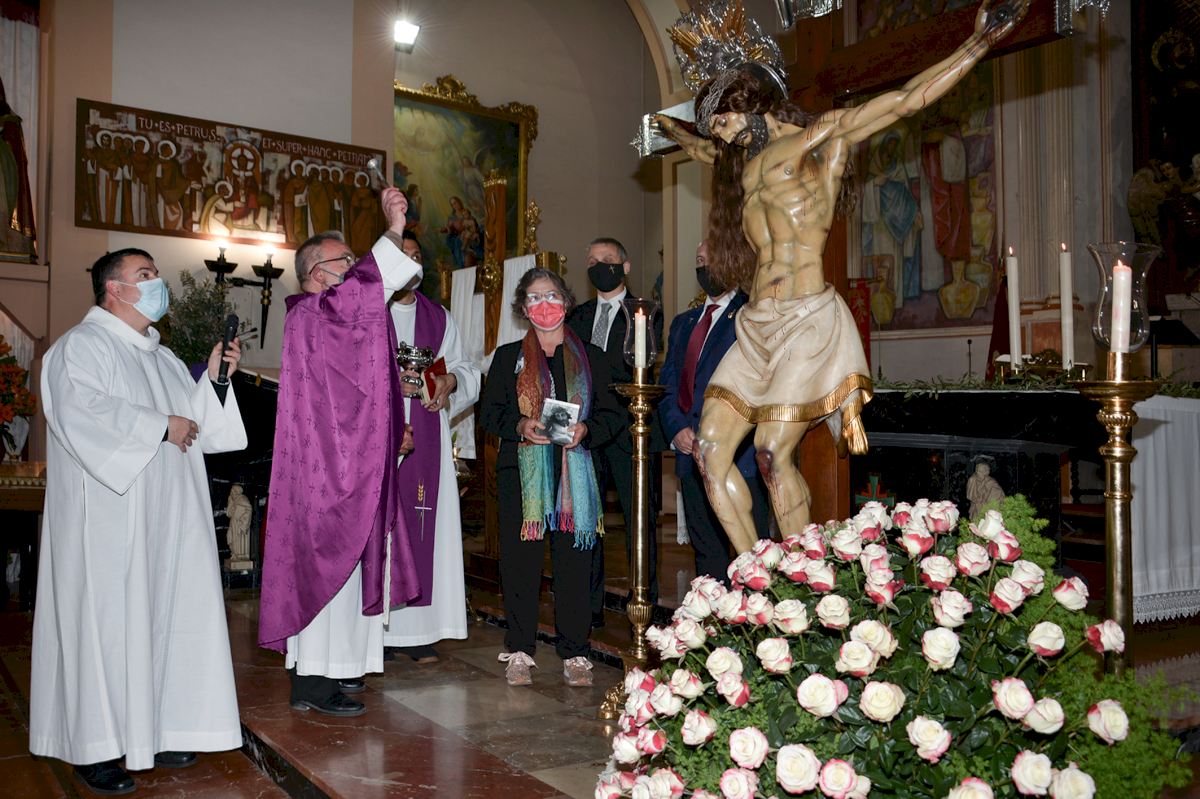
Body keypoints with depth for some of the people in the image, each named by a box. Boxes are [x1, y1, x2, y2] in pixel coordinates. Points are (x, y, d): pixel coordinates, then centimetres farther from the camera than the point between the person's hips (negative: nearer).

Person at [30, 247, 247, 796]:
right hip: (109, 515, -7)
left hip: (167, 517, 8)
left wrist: (214, 379, 5)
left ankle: (154, 729, 18)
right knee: (107, 620, -4)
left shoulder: (163, 357, 20)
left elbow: (196, 425, 19)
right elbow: (81, 412, -21)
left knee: (165, 616, 7)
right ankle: (95, 748, 6)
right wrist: (160, 427, -16)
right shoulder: (82, 346, -4)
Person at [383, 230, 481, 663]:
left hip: (426, 437, 3)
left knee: (424, 522, 0)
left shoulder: (439, 317, 17)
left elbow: (466, 368, 15)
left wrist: (450, 379, -6)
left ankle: (417, 628, 6)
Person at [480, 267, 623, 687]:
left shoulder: (591, 357, 12)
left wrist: (586, 429, -11)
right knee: (520, 561, 1)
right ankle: (519, 651, 14)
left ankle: (574, 652, 11)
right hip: (521, 472, 0)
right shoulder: (508, 357, 11)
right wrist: (520, 426, -13)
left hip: (575, 473, 0)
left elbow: (612, 413, 9)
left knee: (574, 562, 0)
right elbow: (489, 412, 7)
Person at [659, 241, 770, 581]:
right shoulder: (683, 323, 21)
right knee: (707, 554, 12)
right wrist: (676, 429, -1)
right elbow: (667, 384, 17)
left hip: (739, 459, -6)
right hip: (692, 457, 7)